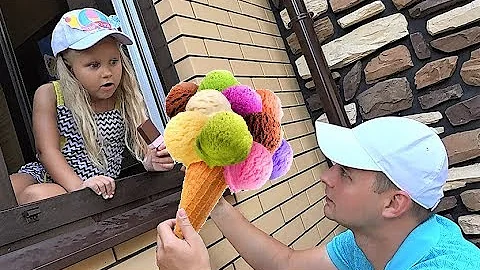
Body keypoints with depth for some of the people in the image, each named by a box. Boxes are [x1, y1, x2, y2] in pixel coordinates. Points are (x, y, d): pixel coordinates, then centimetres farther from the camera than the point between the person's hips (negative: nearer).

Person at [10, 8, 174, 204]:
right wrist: (78, 185, -28)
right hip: (47, 176, 2)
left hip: (99, 187, -1)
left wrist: (152, 161, -26)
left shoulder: (125, 100, -3)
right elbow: (47, 150, -13)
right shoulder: (49, 95, -7)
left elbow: (141, 145, 0)